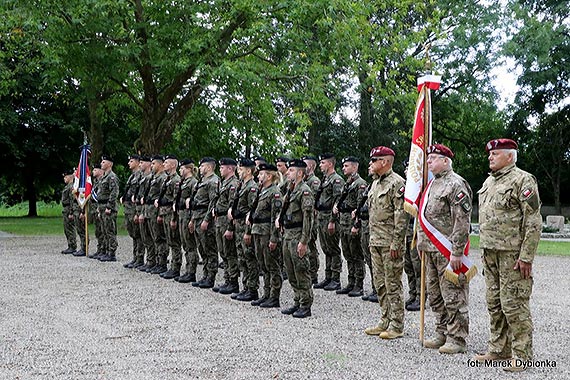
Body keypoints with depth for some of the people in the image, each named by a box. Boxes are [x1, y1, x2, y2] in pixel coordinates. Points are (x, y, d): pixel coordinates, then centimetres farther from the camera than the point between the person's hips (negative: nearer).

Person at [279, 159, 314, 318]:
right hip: (287, 234, 9)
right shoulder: (290, 190, 15)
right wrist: (280, 218, 9)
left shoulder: (305, 191, -14)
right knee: (290, 271, 13)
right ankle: (297, 302, 22)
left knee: (301, 271, -4)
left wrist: (303, 241, -22)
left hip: (297, 235, -9)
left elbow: (308, 217, -19)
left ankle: (306, 306, 2)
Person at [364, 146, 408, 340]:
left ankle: (396, 326, 5)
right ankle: (385, 321, 22)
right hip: (376, 242, 9)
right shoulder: (375, 183, 16)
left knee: (393, 285, -3)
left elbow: (401, 216, -17)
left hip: (390, 243, -9)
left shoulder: (397, 183, -13)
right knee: (380, 283, 13)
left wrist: (396, 243, -20)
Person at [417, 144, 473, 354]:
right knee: (435, 296, 15)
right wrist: (421, 242, 20)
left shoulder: (456, 185, -12)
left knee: (453, 297, -4)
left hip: (448, 251, -10)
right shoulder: (432, 184, 18)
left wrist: (456, 252, -21)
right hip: (431, 250, 10)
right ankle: (442, 334, 25)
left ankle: (457, 339, 3)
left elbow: (462, 221, -18)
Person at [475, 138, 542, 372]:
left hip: (512, 254, -8)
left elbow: (534, 222, -14)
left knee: (514, 304, -6)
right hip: (491, 254, 8)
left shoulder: (523, 180, -9)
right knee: (494, 304, 13)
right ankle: (498, 350, 23)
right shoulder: (488, 182, 17)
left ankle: (522, 356, 3)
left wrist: (526, 256, -18)